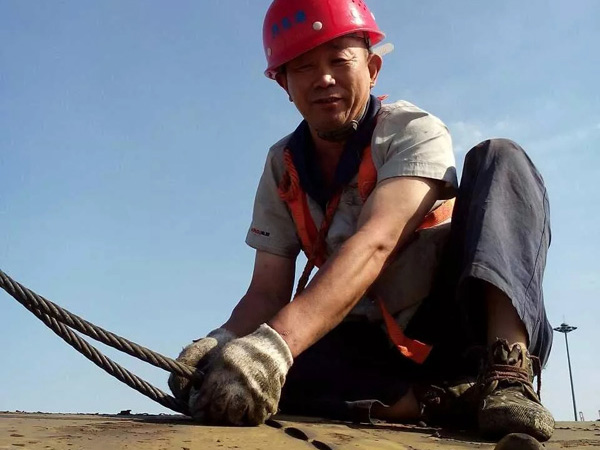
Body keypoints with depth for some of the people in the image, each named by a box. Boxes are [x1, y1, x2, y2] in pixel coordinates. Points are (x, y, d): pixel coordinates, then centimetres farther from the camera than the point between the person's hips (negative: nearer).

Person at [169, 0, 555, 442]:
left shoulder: (414, 132, -12)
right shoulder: (282, 168, 2)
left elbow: (374, 243, -31)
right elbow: (268, 290, -3)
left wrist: (276, 341, -46)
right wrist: (224, 341, -27)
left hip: (458, 325, -3)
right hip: (377, 346, 3)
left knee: (499, 159, -23)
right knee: (243, 370, -25)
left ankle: (507, 371, -38)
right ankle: (446, 401, -25)